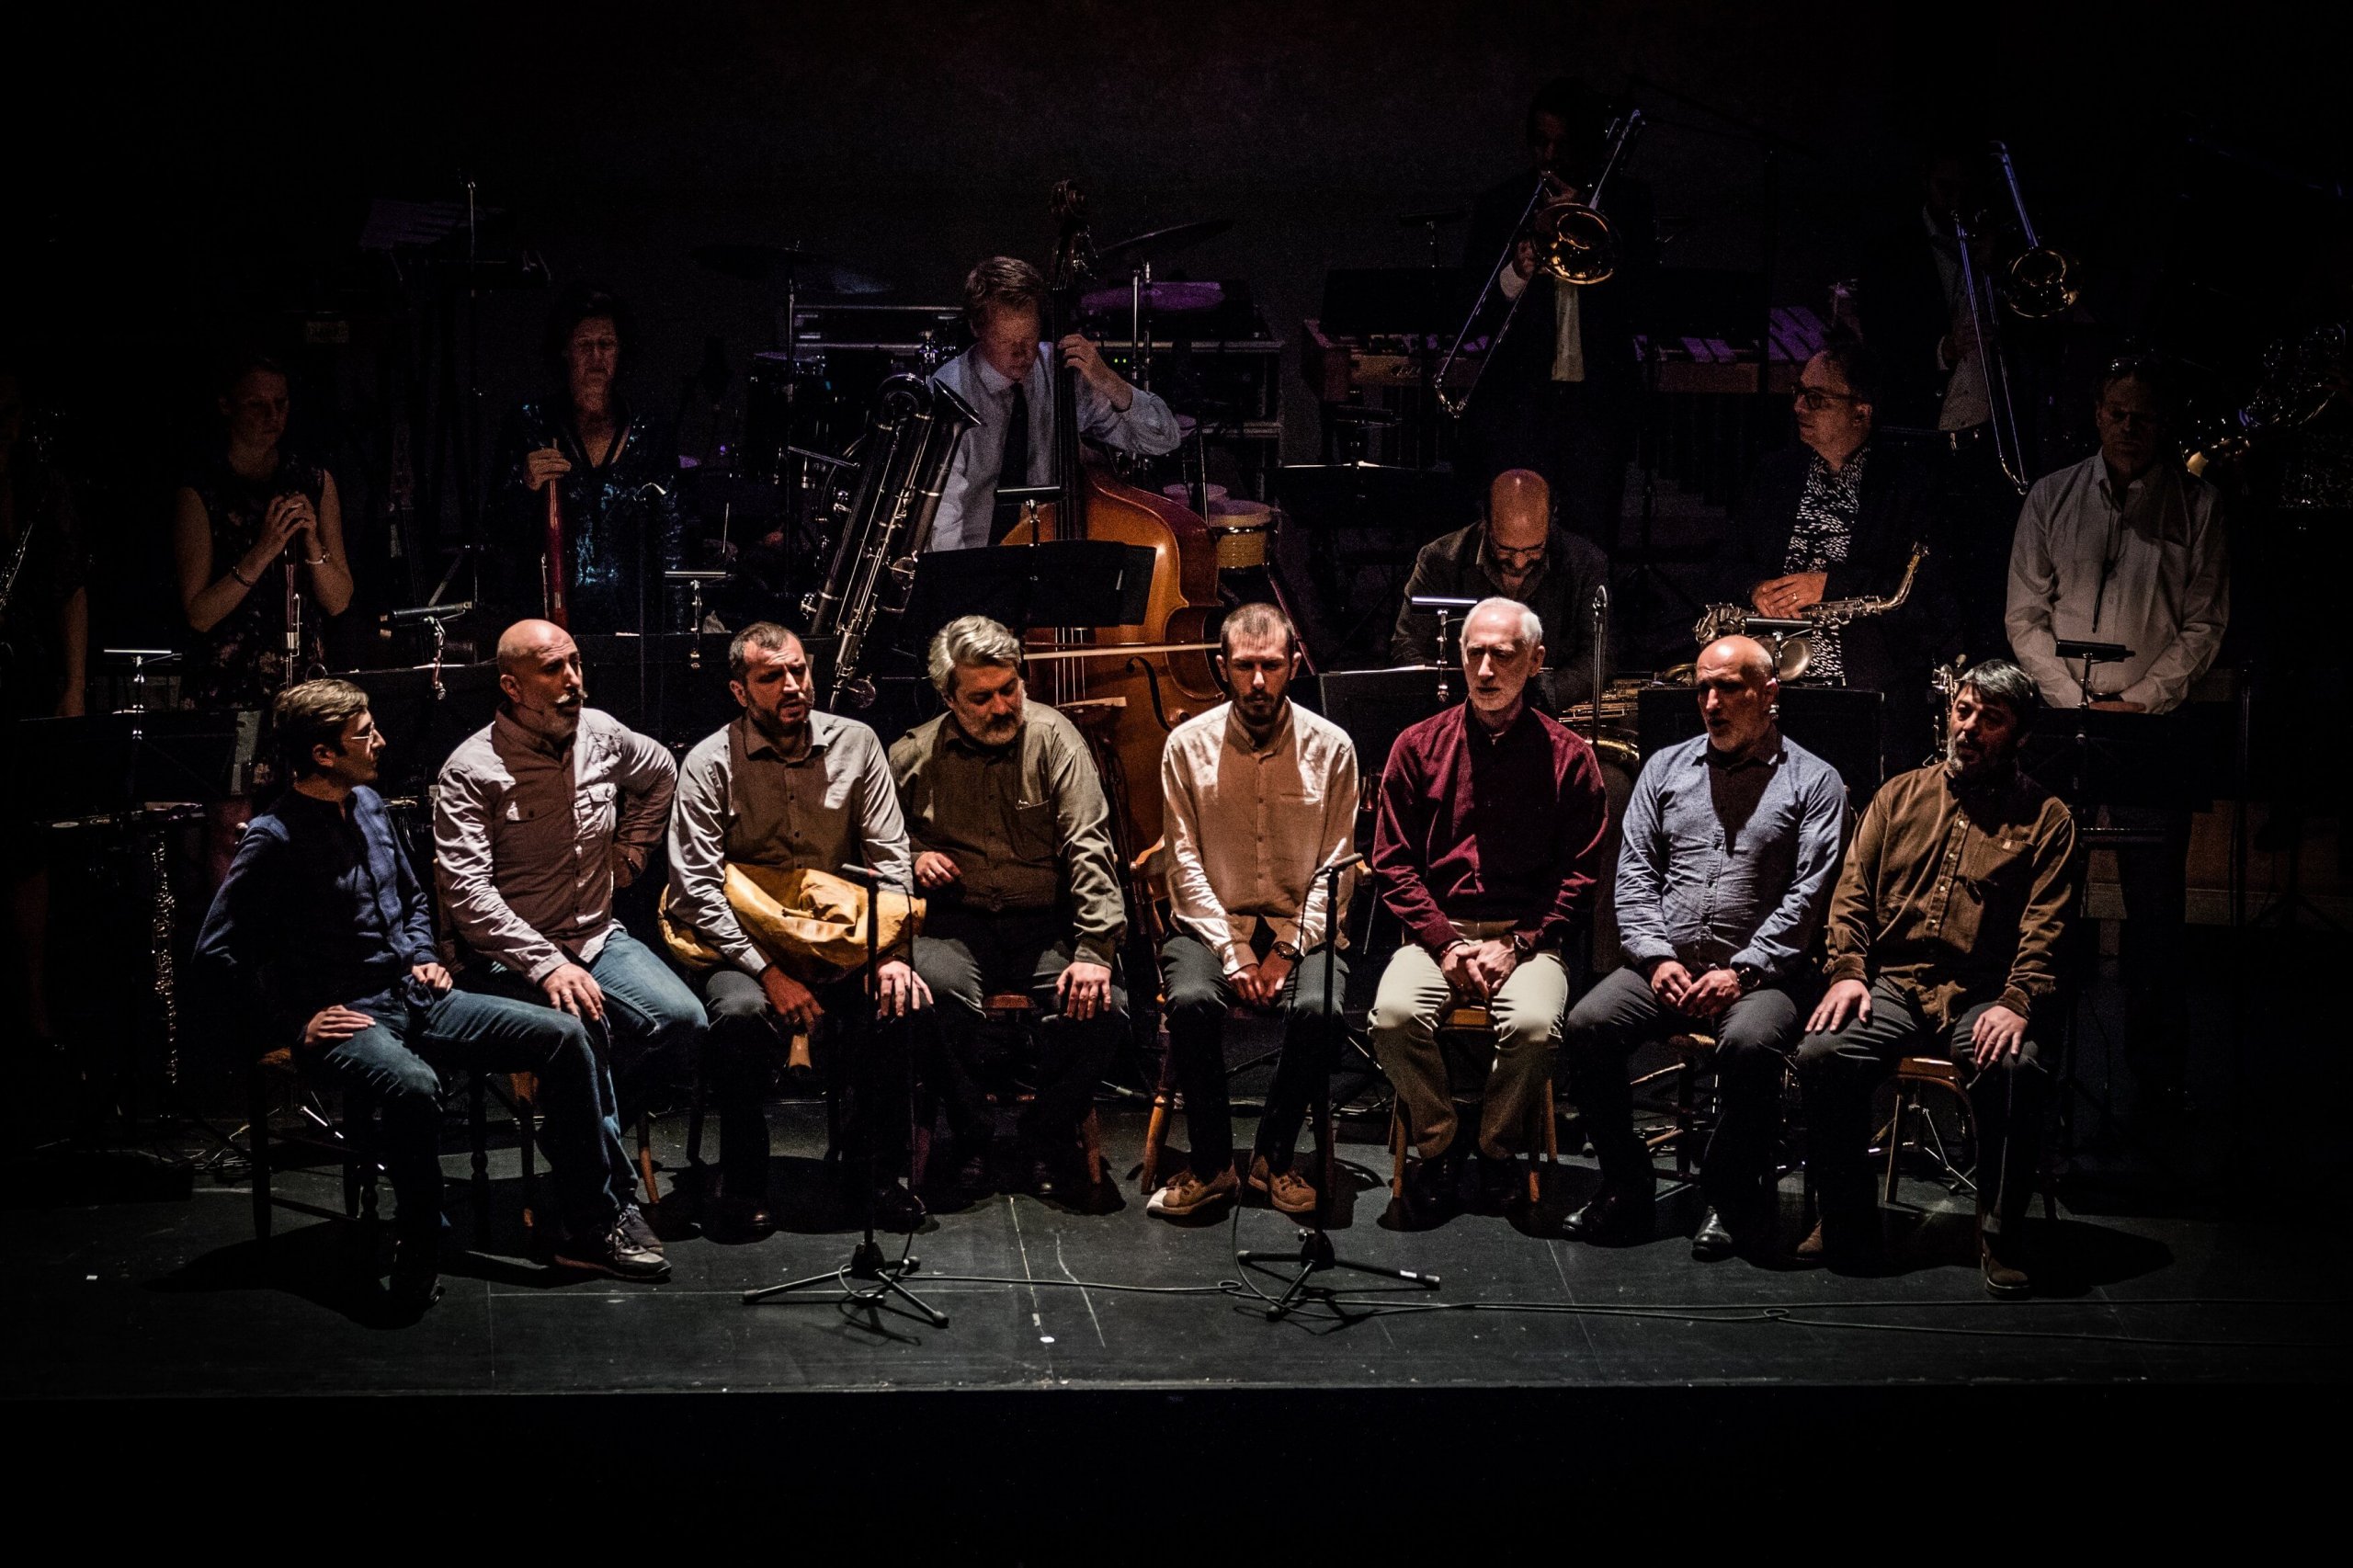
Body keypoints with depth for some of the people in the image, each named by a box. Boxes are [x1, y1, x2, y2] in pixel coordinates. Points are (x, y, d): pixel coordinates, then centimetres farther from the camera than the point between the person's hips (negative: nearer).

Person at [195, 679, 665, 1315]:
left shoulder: (368, 805, 12)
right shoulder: (275, 839, -13)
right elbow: (216, 950, -16)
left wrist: (422, 957, 11)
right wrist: (294, 1025, -16)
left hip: (415, 998, 8)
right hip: (343, 1022, -8)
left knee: (563, 1035, -7)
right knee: (413, 1085, -41)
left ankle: (593, 1224, -2)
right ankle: (418, 1258, -22)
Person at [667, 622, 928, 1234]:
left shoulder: (855, 745, 4)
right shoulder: (710, 764, -5)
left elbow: (890, 860, 4)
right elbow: (697, 891, -11)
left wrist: (892, 954, -12)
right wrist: (768, 972, -21)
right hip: (742, 947, -2)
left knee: (908, 1002, -27)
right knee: (741, 1014, -35)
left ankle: (879, 1167, -7)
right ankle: (743, 1180, -14)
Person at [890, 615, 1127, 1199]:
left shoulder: (1052, 738, -3)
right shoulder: (913, 755, 3)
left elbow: (1089, 846, -10)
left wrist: (1094, 949, -20)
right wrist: (912, 857, -3)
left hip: (1046, 924, 0)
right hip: (956, 925, 0)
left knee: (1101, 1006, -28)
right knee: (937, 987, -34)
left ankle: (1047, 1139, -1)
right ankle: (973, 1136, -11)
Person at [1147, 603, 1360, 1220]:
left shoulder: (1331, 747, 0)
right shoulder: (1188, 745, 0)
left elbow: (1336, 870, -2)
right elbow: (1186, 863, -3)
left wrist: (1287, 949, -13)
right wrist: (1232, 952, -14)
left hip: (1303, 928, 0)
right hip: (1211, 923, 0)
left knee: (1319, 1008, -31)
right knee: (1192, 1001, -31)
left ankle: (1274, 1156, -8)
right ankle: (1211, 1163, -12)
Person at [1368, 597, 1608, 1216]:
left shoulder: (1568, 757, 4)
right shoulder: (1419, 746, 7)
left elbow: (1580, 873, 2)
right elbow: (1393, 862, 5)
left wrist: (1517, 944, -10)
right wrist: (1445, 944, -8)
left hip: (1527, 939, -1)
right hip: (1436, 931, 1)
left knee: (1534, 1025, -32)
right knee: (1395, 1014, -29)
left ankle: (1497, 1147, -3)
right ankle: (1438, 1143, -3)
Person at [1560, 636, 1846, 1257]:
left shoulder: (1812, 781, 6)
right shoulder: (1665, 768, 17)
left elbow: (1809, 895, -3)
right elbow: (1635, 870, 11)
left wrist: (1742, 971, -13)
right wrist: (1656, 957, -5)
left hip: (1759, 971, -3)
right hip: (1664, 965, 4)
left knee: (1750, 1044, -35)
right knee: (1587, 1025, -24)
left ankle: (1733, 1196, -13)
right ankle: (1626, 1184, -8)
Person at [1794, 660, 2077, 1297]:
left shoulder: (2045, 817, 8)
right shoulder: (1900, 795, 18)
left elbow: (2045, 927, -2)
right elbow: (1852, 891, 13)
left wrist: (2016, 1002, -19)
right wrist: (1847, 971, -4)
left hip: (1981, 997, -2)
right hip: (1892, 986, 2)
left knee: (2016, 1068, -35)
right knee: (1821, 1053, -27)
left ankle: (1999, 1237, -16)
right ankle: (1847, 1225, -10)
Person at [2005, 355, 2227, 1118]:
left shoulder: (2197, 504, 4)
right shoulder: (2052, 498, 7)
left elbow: (2204, 624, 3)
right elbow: (2025, 615, 5)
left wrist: (2141, 701, -9)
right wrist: (2081, 702, -6)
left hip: (2154, 722, -1)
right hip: (2060, 722, 1)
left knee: (2155, 902, -2)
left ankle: (2156, 1075, 4)